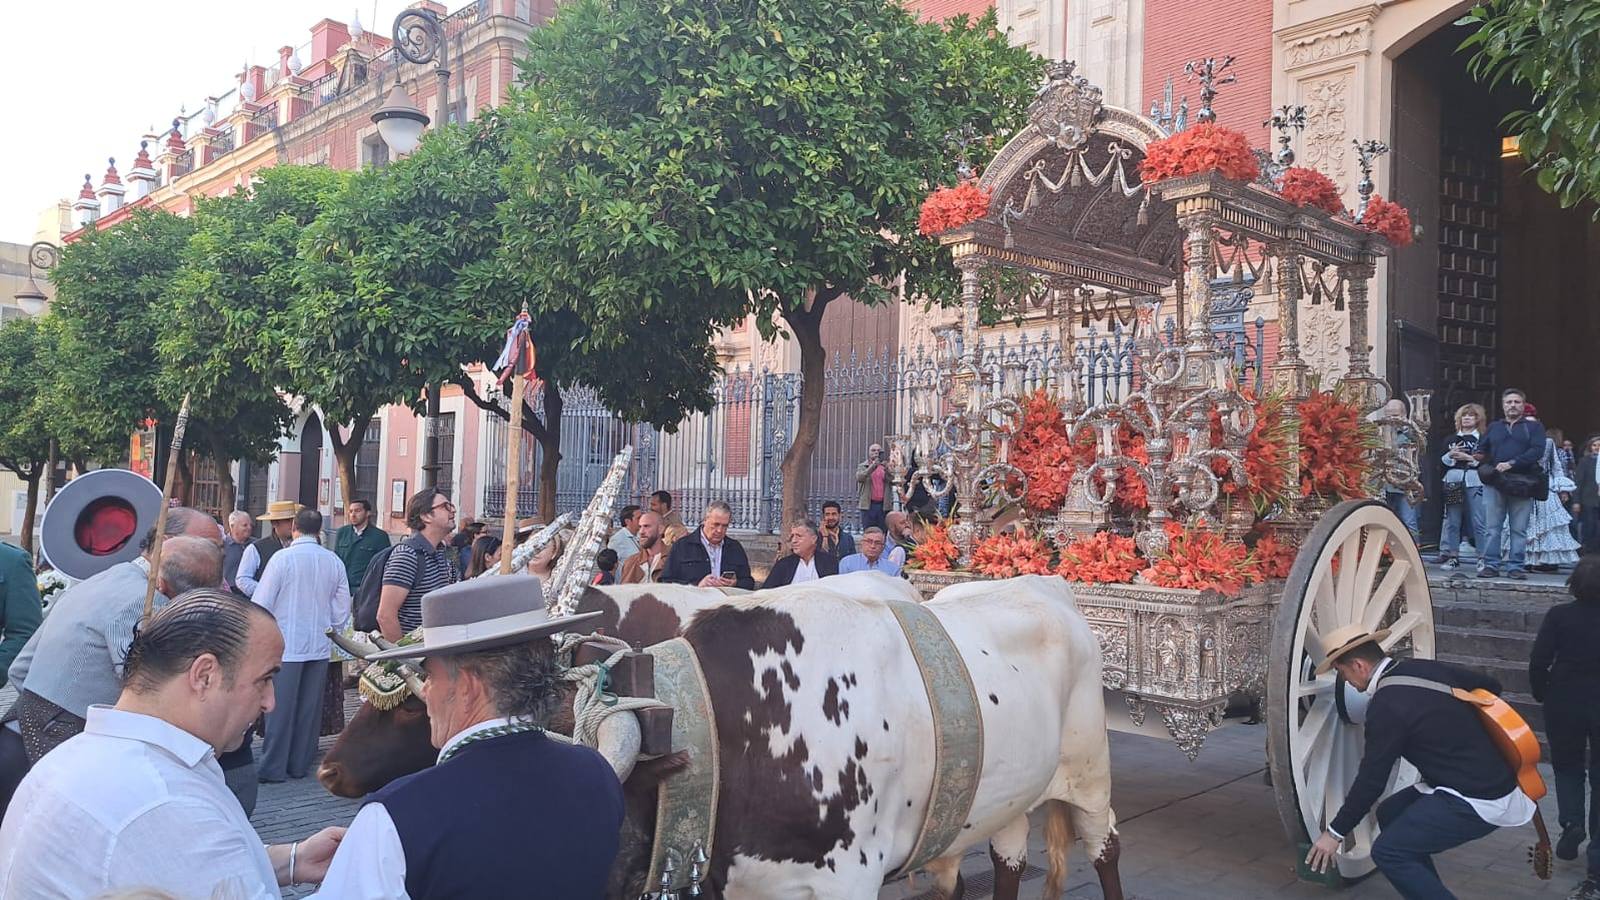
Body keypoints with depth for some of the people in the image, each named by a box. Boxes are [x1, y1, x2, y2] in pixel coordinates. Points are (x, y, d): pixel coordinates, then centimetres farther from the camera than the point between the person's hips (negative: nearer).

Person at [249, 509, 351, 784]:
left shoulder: (283, 558, -11)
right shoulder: (334, 562, 0)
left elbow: (261, 603, -8)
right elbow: (343, 609, 6)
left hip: (285, 646, -4)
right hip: (319, 647, 4)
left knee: (279, 707, 3)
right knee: (310, 707, 11)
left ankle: (273, 768, 7)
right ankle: (300, 764, 20)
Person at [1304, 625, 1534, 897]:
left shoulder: (1387, 705, -19)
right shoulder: (1424, 668, 4)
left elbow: (1371, 780, -14)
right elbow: (1490, 686, 17)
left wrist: (1335, 833, -3)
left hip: (1478, 802, -10)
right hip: (1489, 779, 10)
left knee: (1388, 851, -11)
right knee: (1390, 814, 17)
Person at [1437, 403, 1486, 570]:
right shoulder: (1450, 440, 17)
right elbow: (1440, 462, 11)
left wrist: (1471, 458, -13)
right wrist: (1450, 455, -7)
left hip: (1475, 483, -3)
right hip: (1453, 482, 4)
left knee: (1478, 521, -6)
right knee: (1452, 520, 3)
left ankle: (1483, 556, -1)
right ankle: (1452, 555, 9)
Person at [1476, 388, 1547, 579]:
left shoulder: (1534, 427, 12)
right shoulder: (1493, 427, 22)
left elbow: (1537, 450, -4)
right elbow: (1481, 449, 19)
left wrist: (1511, 464, -15)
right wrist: (1481, 459, -5)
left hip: (1521, 483, -2)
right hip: (1494, 483, 2)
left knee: (1519, 529, -1)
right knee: (1492, 527, -1)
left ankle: (1516, 567, 3)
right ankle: (1490, 565, 1)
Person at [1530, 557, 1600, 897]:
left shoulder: (1559, 616, -9)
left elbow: (1538, 662, -12)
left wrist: (1542, 694, 5)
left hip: (1565, 704, -1)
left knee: (1567, 767, 23)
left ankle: (1571, 823, 2)